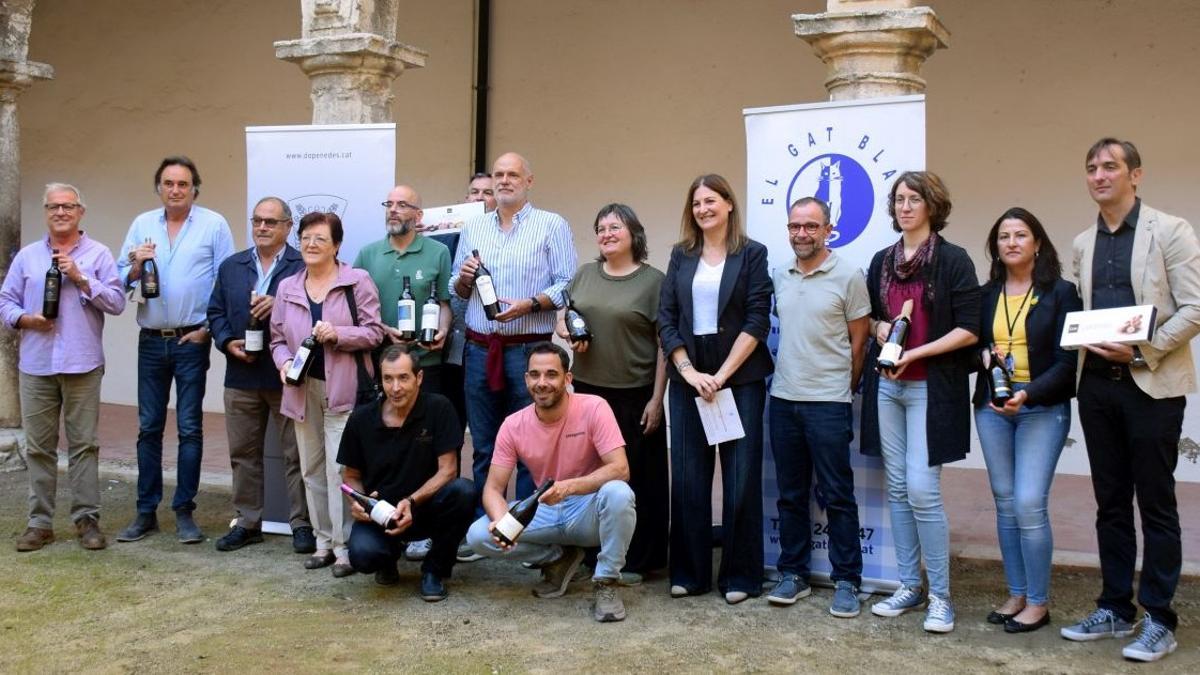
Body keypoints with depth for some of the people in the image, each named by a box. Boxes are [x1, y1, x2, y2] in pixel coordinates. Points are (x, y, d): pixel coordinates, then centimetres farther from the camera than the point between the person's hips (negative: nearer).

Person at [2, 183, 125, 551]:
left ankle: (86, 518, 8)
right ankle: (40, 521, 14)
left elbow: (117, 302, -5)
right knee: (39, 447, 6)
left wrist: (81, 278, -13)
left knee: (84, 444, 2)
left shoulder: (98, 254, 3)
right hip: (35, 366, 3)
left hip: (82, 365, -2)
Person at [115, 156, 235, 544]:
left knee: (190, 428, 1)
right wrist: (137, 266, -13)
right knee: (148, 427, 8)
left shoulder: (214, 225, -3)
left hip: (192, 340, -3)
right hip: (151, 341, 3)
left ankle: (184, 512, 10)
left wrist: (208, 327, -8)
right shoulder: (142, 224, 8)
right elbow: (122, 278, 8)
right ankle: (146, 512, 16)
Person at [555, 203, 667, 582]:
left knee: (634, 477, 2)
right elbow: (562, 317, 22)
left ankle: (635, 560, 12)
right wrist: (566, 331, -2)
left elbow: (664, 345, -5)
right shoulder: (585, 274, 11)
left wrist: (657, 399, -10)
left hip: (635, 395, -4)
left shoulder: (653, 281, -3)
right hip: (587, 390, 4)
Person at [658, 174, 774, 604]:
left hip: (739, 379, -3)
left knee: (741, 477, 1)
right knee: (688, 477, 5)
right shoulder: (681, 255, 10)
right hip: (687, 378, 3)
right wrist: (690, 372, -7)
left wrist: (721, 375, -12)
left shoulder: (752, 254, 1)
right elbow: (666, 318, 5)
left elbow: (756, 322, -6)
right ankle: (688, 573, 15)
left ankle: (739, 576, 10)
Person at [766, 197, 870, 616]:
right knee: (790, 494, 11)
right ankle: (793, 574, 21)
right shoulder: (780, 278, 9)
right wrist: (787, 375, 12)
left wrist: (843, 389, 2)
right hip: (783, 399, 5)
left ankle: (846, 581, 9)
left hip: (828, 402, -5)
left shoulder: (848, 276, -7)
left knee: (837, 496, 0)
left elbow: (859, 342, -3)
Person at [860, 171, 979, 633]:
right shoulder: (882, 261, 11)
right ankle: (909, 586, 17)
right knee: (897, 488, 7)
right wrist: (880, 328, 0)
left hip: (931, 387, -6)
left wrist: (915, 353, -17)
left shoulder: (953, 260, -6)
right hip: (886, 385, 6)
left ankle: (939, 596, 1)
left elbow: (969, 330, -11)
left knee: (922, 489, -11)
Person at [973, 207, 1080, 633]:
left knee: (1029, 504, -10)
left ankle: (1038, 602, 2)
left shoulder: (1060, 293, -2)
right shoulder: (986, 295, 10)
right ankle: (1016, 594, 18)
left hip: (1042, 407, -4)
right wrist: (984, 356, -8)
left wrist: (1028, 395, -20)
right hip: (992, 406, 4)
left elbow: (1067, 360, -7)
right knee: (1005, 503, 7)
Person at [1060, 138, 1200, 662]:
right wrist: (1084, 343, -5)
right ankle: (1115, 609, 21)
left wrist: (1142, 351, -17)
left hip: (1152, 384, -5)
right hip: (1098, 385, 5)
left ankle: (1158, 620, 9)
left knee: (1156, 505, 1)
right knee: (1110, 504, 11)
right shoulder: (1083, 244, 12)